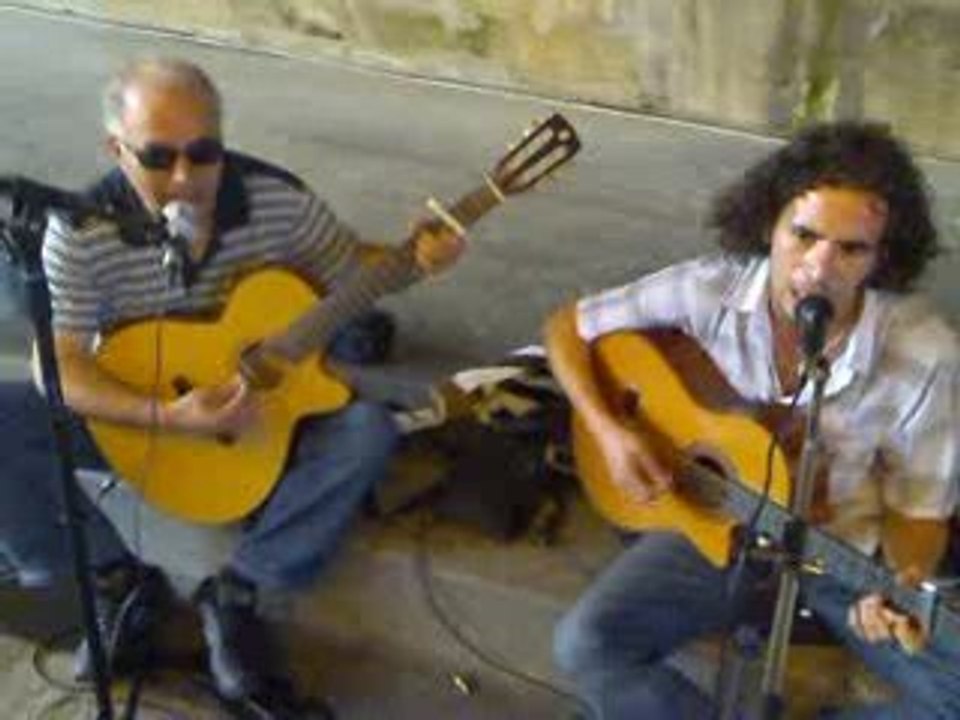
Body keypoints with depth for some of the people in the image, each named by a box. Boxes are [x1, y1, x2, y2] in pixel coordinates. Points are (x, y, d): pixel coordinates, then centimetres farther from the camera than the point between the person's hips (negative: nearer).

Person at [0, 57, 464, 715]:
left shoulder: (276, 197, -16)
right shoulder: (80, 231, -20)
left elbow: (350, 265, -1)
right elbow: (60, 365, -22)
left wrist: (413, 257, -23)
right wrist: (168, 417, -35)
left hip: (266, 403, 1)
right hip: (137, 415, 0)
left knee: (369, 432, -26)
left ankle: (236, 590, -13)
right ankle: (119, 578, -7)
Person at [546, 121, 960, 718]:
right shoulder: (710, 289, -20)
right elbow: (567, 327, -4)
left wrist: (906, 589, -30)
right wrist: (608, 430, -18)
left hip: (848, 549, 0)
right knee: (586, 645, -21)